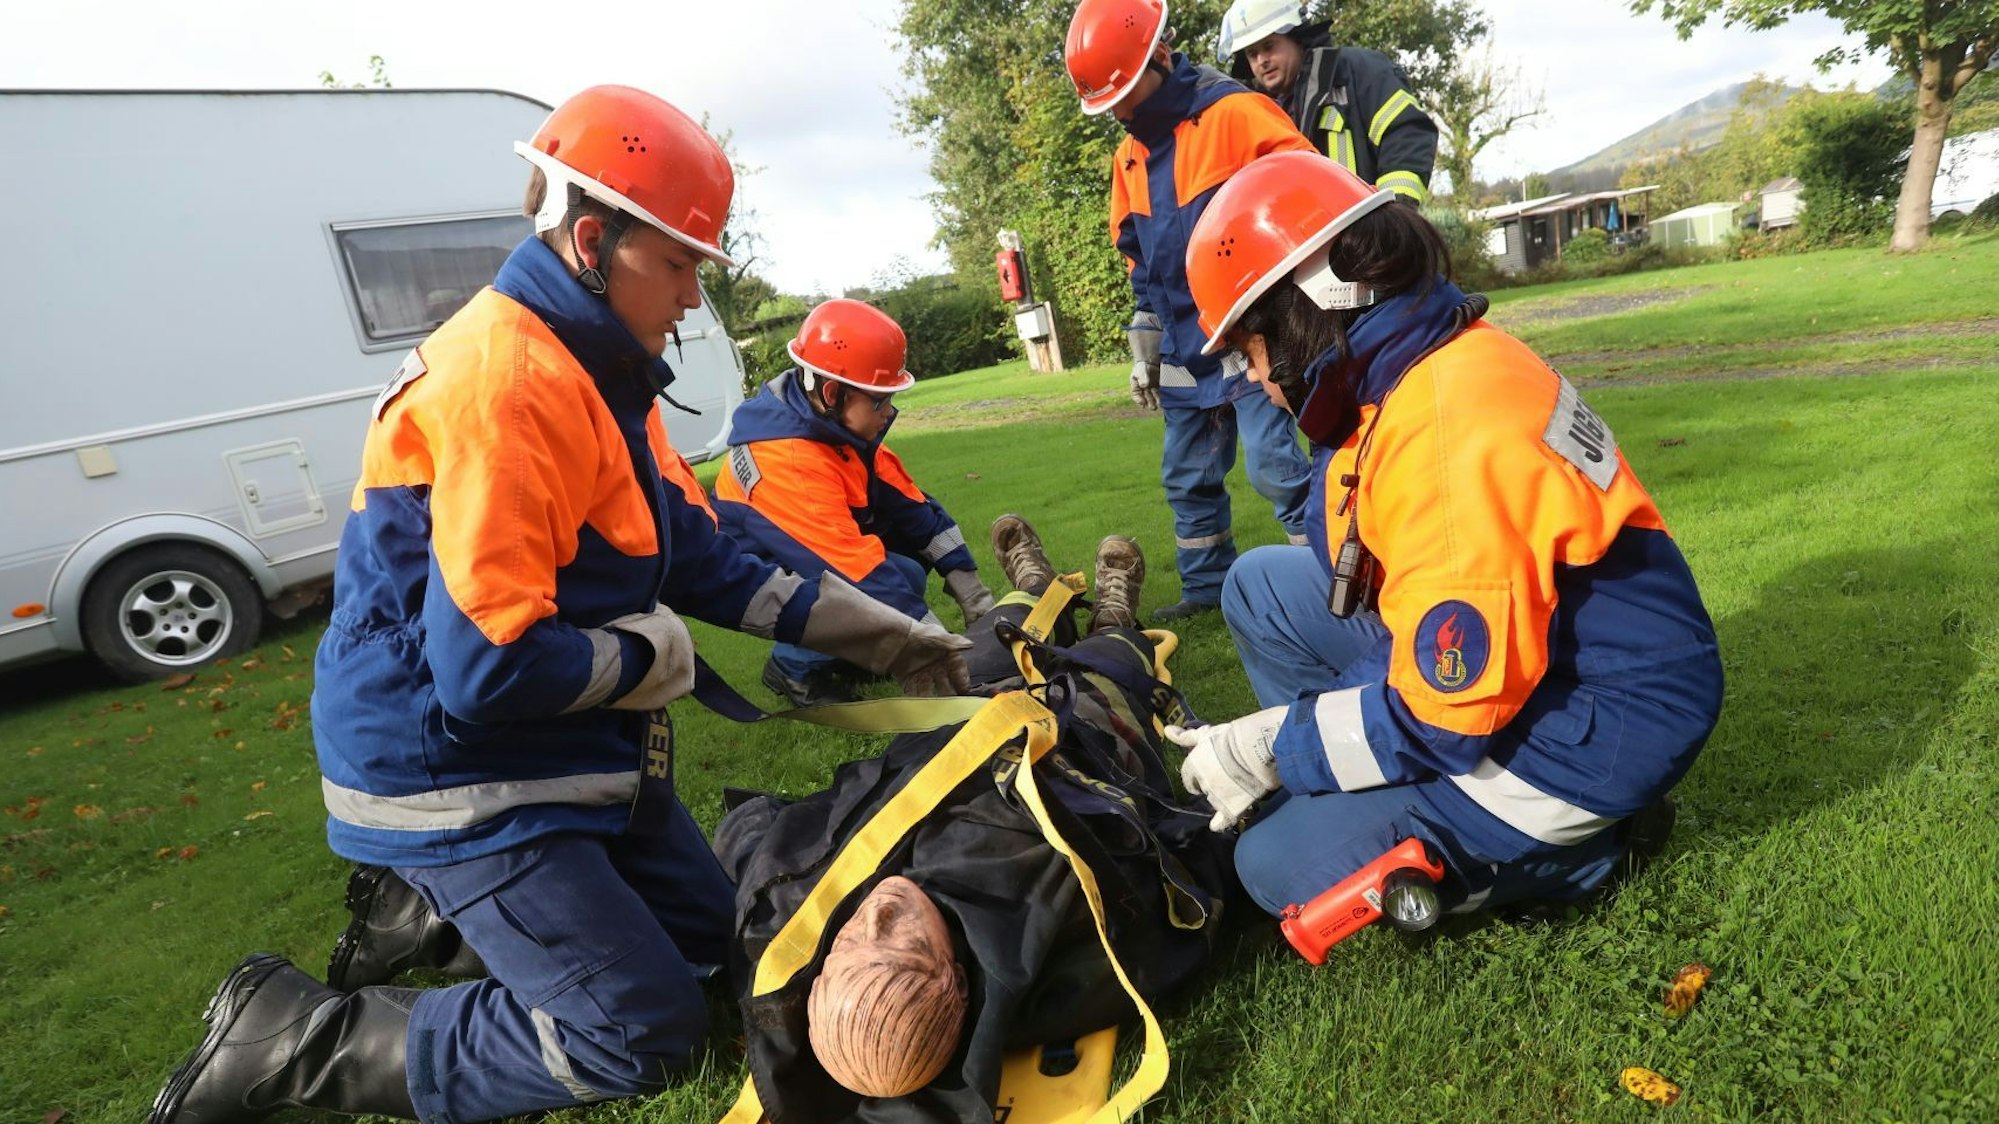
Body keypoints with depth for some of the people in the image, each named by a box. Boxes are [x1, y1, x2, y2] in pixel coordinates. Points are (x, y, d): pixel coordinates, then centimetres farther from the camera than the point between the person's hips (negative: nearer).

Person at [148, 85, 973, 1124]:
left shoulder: (593, 373, 6)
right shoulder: (508, 384, -27)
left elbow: (698, 556, 9)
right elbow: (485, 668, -32)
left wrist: (872, 632, 7)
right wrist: (647, 659, -13)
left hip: (567, 755, 10)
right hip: (456, 776, -9)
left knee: (706, 928, 20)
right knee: (647, 1032, -6)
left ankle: (436, 914, 27)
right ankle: (297, 1041, 6)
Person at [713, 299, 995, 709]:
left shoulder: (841, 425, -9)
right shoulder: (789, 460, -34)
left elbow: (911, 504, -5)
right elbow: (859, 569, -36)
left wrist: (974, 595, -7)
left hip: (820, 554, 8)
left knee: (919, 535, -7)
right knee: (895, 581, -27)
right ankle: (796, 667, -4)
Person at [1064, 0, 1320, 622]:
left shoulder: (1234, 114, -10)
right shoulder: (1129, 157, 13)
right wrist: (1145, 353, 17)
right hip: (1185, 351, 7)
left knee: (1275, 467, -11)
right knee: (1188, 477, 12)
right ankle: (1207, 586, 27)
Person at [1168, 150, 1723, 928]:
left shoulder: (1448, 437, -31)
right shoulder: (1405, 370, -2)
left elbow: (1445, 716, -27)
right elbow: (1362, 582, 5)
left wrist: (1270, 751, -14)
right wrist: (1284, 740, 0)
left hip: (1595, 722, -9)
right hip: (1506, 653, 9)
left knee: (1281, 866, -7)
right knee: (1263, 586, 5)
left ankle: (1587, 837, 4)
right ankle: (1338, 796, 9)